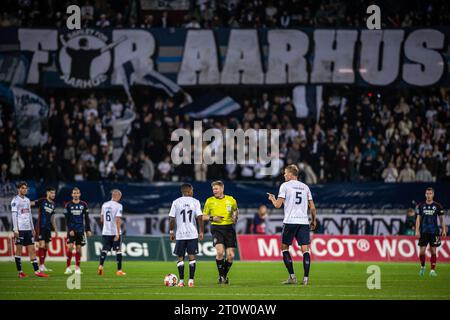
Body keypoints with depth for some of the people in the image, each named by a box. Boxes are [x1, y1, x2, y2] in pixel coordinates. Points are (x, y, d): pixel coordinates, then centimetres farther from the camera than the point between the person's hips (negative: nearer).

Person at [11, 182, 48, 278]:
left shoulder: (27, 200, 17)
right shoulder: (15, 200, -4)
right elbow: (14, 215, -9)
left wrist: (33, 228, 18)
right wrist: (15, 229, -15)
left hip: (28, 229, 7)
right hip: (20, 229, -7)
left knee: (32, 249, 1)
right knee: (19, 250, -1)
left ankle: (37, 271, -3)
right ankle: (20, 272, 3)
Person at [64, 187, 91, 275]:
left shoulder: (84, 205, 6)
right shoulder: (68, 205, 2)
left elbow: (86, 218, 9)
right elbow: (67, 219, 0)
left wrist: (88, 230, 4)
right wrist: (70, 229, -9)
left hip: (80, 230, 1)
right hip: (71, 230, -1)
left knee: (78, 248, 2)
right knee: (70, 247, -13)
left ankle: (77, 268, 8)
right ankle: (68, 267, -7)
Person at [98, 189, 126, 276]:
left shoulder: (104, 205, 8)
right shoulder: (118, 206, -10)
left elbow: (101, 219, 15)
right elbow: (117, 220, -17)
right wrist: (118, 233, -17)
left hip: (105, 232, 4)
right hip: (115, 232, -4)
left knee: (104, 250, 6)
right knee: (118, 251, 7)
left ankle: (100, 266, -15)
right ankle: (119, 270, 10)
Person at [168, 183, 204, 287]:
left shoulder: (176, 202, 1)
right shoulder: (195, 202, 0)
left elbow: (172, 219, -1)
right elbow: (200, 218, -5)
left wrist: (171, 232, 9)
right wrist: (201, 232, 1)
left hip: (180, 235, 0)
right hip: (193, 234, 0)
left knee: (180, 258, 7)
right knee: (192, 257, 5)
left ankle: (181, 281, 2)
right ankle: (191, 280, 1)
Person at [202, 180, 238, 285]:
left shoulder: (231, 200, 6)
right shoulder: (209, 201, 3)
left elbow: (235, 210, 24)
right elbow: (203, 217, 9)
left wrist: (235, 217, 2)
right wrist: (212, 218, -10)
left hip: (229, 228, 2)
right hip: (216, 228, -2)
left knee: (230, 255, -2)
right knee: (220, 252, -22)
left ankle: (225, 275, 22)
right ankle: (221, 276, -5)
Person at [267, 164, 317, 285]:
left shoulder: (285, 186, 1)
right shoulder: (305, 187, 14)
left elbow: (278, 205, -2)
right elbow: (312, 207, 13)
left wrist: (272, 199, 19)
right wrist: (313, 221, 26)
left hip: (290, 221, -3)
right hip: (304, 221, 3)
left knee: (285, 248, 11)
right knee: (305, 249, -2)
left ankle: (292, 276, 3)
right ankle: (305, 278, -12)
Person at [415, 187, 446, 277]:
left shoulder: (437, 206, 2)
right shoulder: (421, 206, 4)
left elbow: (441, 219, 8)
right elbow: (418, 219, 7)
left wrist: (444, 230, 1)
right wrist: (417, 231, -2)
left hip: (434, 232, -1)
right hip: (423, 232, 1)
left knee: (433, 251, -2)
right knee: (422, 251, -4)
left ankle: (433, 270, 3)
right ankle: (422, 267, 20)